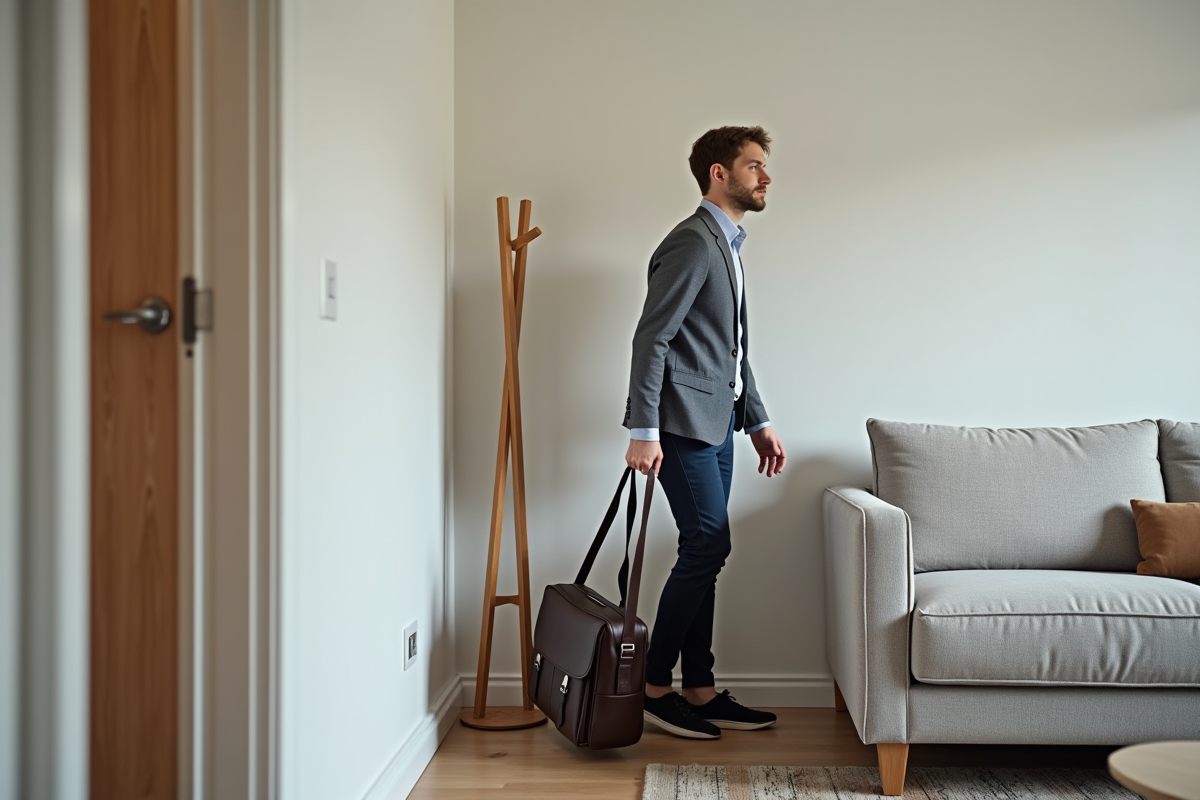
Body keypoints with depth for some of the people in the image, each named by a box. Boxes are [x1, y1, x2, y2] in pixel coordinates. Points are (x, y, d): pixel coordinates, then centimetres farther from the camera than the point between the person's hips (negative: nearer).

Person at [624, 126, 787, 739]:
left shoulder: (727, 245, 19)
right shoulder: (692, 242, -12)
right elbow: (651, 338, -18)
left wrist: (758, 421, 20)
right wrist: (644, 430, -22)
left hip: (716, 422, 10)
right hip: (684, 421, -10)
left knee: (704, 553, 10)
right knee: (707, 546, -9)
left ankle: (698, 689, 16)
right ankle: (654, 685, 3)